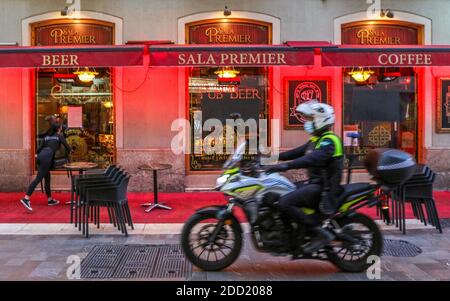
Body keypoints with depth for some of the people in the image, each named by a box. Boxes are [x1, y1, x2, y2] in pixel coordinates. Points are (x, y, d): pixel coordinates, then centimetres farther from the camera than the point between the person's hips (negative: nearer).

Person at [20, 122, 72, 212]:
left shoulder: (47, 137, 25)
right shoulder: (60, 136, 11)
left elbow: (40, 147, 24)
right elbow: (67, 146, 14)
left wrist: (37, 154, 42)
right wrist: (69, 151, 36)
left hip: (41, 156, 7)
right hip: (47, 157, -7)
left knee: (47, 178, 14)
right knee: (38, 178, -13)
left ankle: (50, 200, 21)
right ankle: (26, 198, -22)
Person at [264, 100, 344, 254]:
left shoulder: (329, 140, -14)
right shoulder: (316, 140, 18)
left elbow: (313, 158, -32)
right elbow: (296, 153, 18)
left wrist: (286, 166, -43)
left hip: (323, 188, -10)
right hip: (313, 183, 10)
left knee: (285, 203, -27)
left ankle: (321, 233, -19)